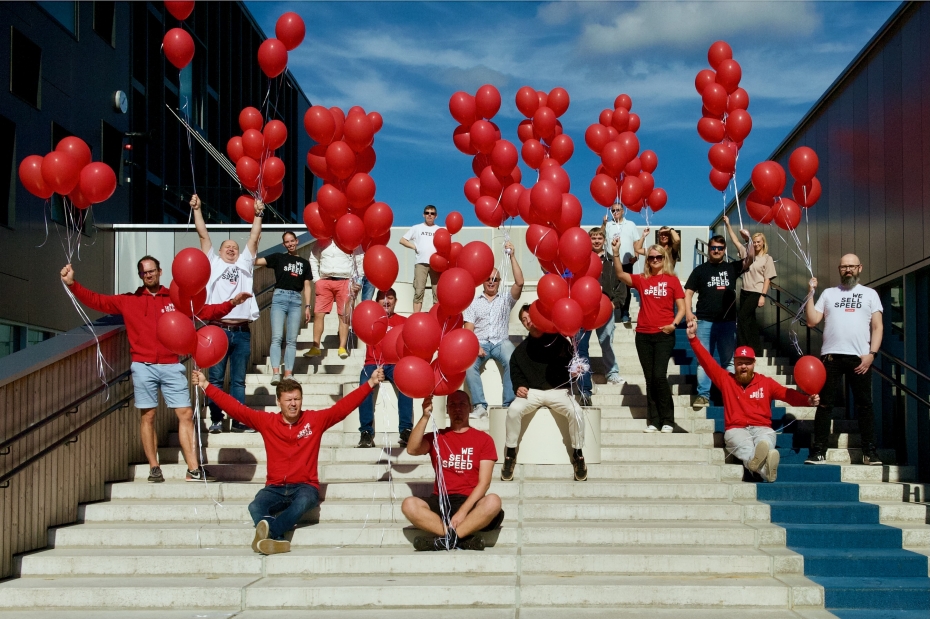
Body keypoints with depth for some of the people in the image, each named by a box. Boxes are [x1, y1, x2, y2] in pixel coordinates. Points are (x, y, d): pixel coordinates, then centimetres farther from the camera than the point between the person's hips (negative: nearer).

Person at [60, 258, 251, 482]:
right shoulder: (128, 301, 9)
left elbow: (206, 311, 8)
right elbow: (96, 301, 5)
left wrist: (231, 303, -4)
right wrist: (71, 284, -6)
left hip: (172, 366, 1)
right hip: (143, 367, -1)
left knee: (186, 414, -3)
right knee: (148, 416, 1)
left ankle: (194, 469, -2)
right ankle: (154, 468, 9)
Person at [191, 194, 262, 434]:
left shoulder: (244, 264, 19)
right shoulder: (213, 263, 15)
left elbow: (254, 238, 13)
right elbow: (203, 235, 10)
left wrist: (258, 214, 8)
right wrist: (197, 209, 6)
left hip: (242, 332, 2)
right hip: (218, 330, -2)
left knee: (238, 380, 5)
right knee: (216, 378, 1)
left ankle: (239, 421, 8)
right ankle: (216, 420, 6)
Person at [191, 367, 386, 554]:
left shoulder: (315, 420, 3)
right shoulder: (266, 422, 5)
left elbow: (344, 406, 1)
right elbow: (235, 408, 5)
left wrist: (370, 383, -4)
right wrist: (206, 386, 3)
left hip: (305, 486, -1)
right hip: (275, 488, 1)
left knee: (303, 502, -38)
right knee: (255, 507, -32)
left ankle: (269, 531, -49)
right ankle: (278, 539, -50)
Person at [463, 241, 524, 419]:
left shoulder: (506, 299, 15)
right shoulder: (474, 302, 15)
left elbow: (519, 283, -4)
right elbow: (468, 329, 6)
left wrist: (512, 256, -7)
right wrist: (475, 346, -13)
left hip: (501, 342, 0)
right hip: (480, 343, 0)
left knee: (512, 362, -33)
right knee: (469, 365, -32)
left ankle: (510, 404, -31)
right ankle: (480, 406, -33)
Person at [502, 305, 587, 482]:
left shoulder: (558, 340, 9)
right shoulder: (521, 349, 18)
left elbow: (571, 362, 8)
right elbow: (515, 371, 16)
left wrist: (574, 371, -16)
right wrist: (519, 386, -5)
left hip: (558, 391, -2)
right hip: (531, 391, 2)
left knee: (576, 412, -32)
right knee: (514, 409, -31)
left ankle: (578, 454, -12)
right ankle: (510, 454, -16)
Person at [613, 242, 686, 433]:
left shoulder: (672, 280, 2)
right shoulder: (642, 280, 8)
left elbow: (681, 307, 2)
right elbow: (620, 274, -6)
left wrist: (674, 324, -13)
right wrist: (616, 252, -16)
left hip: (664, 335, -3)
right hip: (643, 335, 3)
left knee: (659, 376, -12)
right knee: (649, 378, 5)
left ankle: (667, 420, -3)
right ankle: (653, 421, 9)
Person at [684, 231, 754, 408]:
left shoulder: (732, 267, 9)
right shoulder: (700, 270, 7)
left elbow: (750, 259, -3)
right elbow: (688, 292, 4)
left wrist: (749, 240, -15)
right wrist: (688, 312, -10)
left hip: (728, 322, 1)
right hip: (705, 321, -1)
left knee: (727, 360, 7)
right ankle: (703, 395, 4)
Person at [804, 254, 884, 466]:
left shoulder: (870, 294, 13)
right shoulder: (828, 293, 15)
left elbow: (877, 327, 6)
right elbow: (812, 321, 7)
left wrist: (871, 353, -6)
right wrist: (810, 293, 1)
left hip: (860, 358, -1)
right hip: (831, 355, 1)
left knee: (864, 405, 3)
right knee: (825, 404, -1)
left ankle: (870, 452, 9)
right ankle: (818, 451, 0)